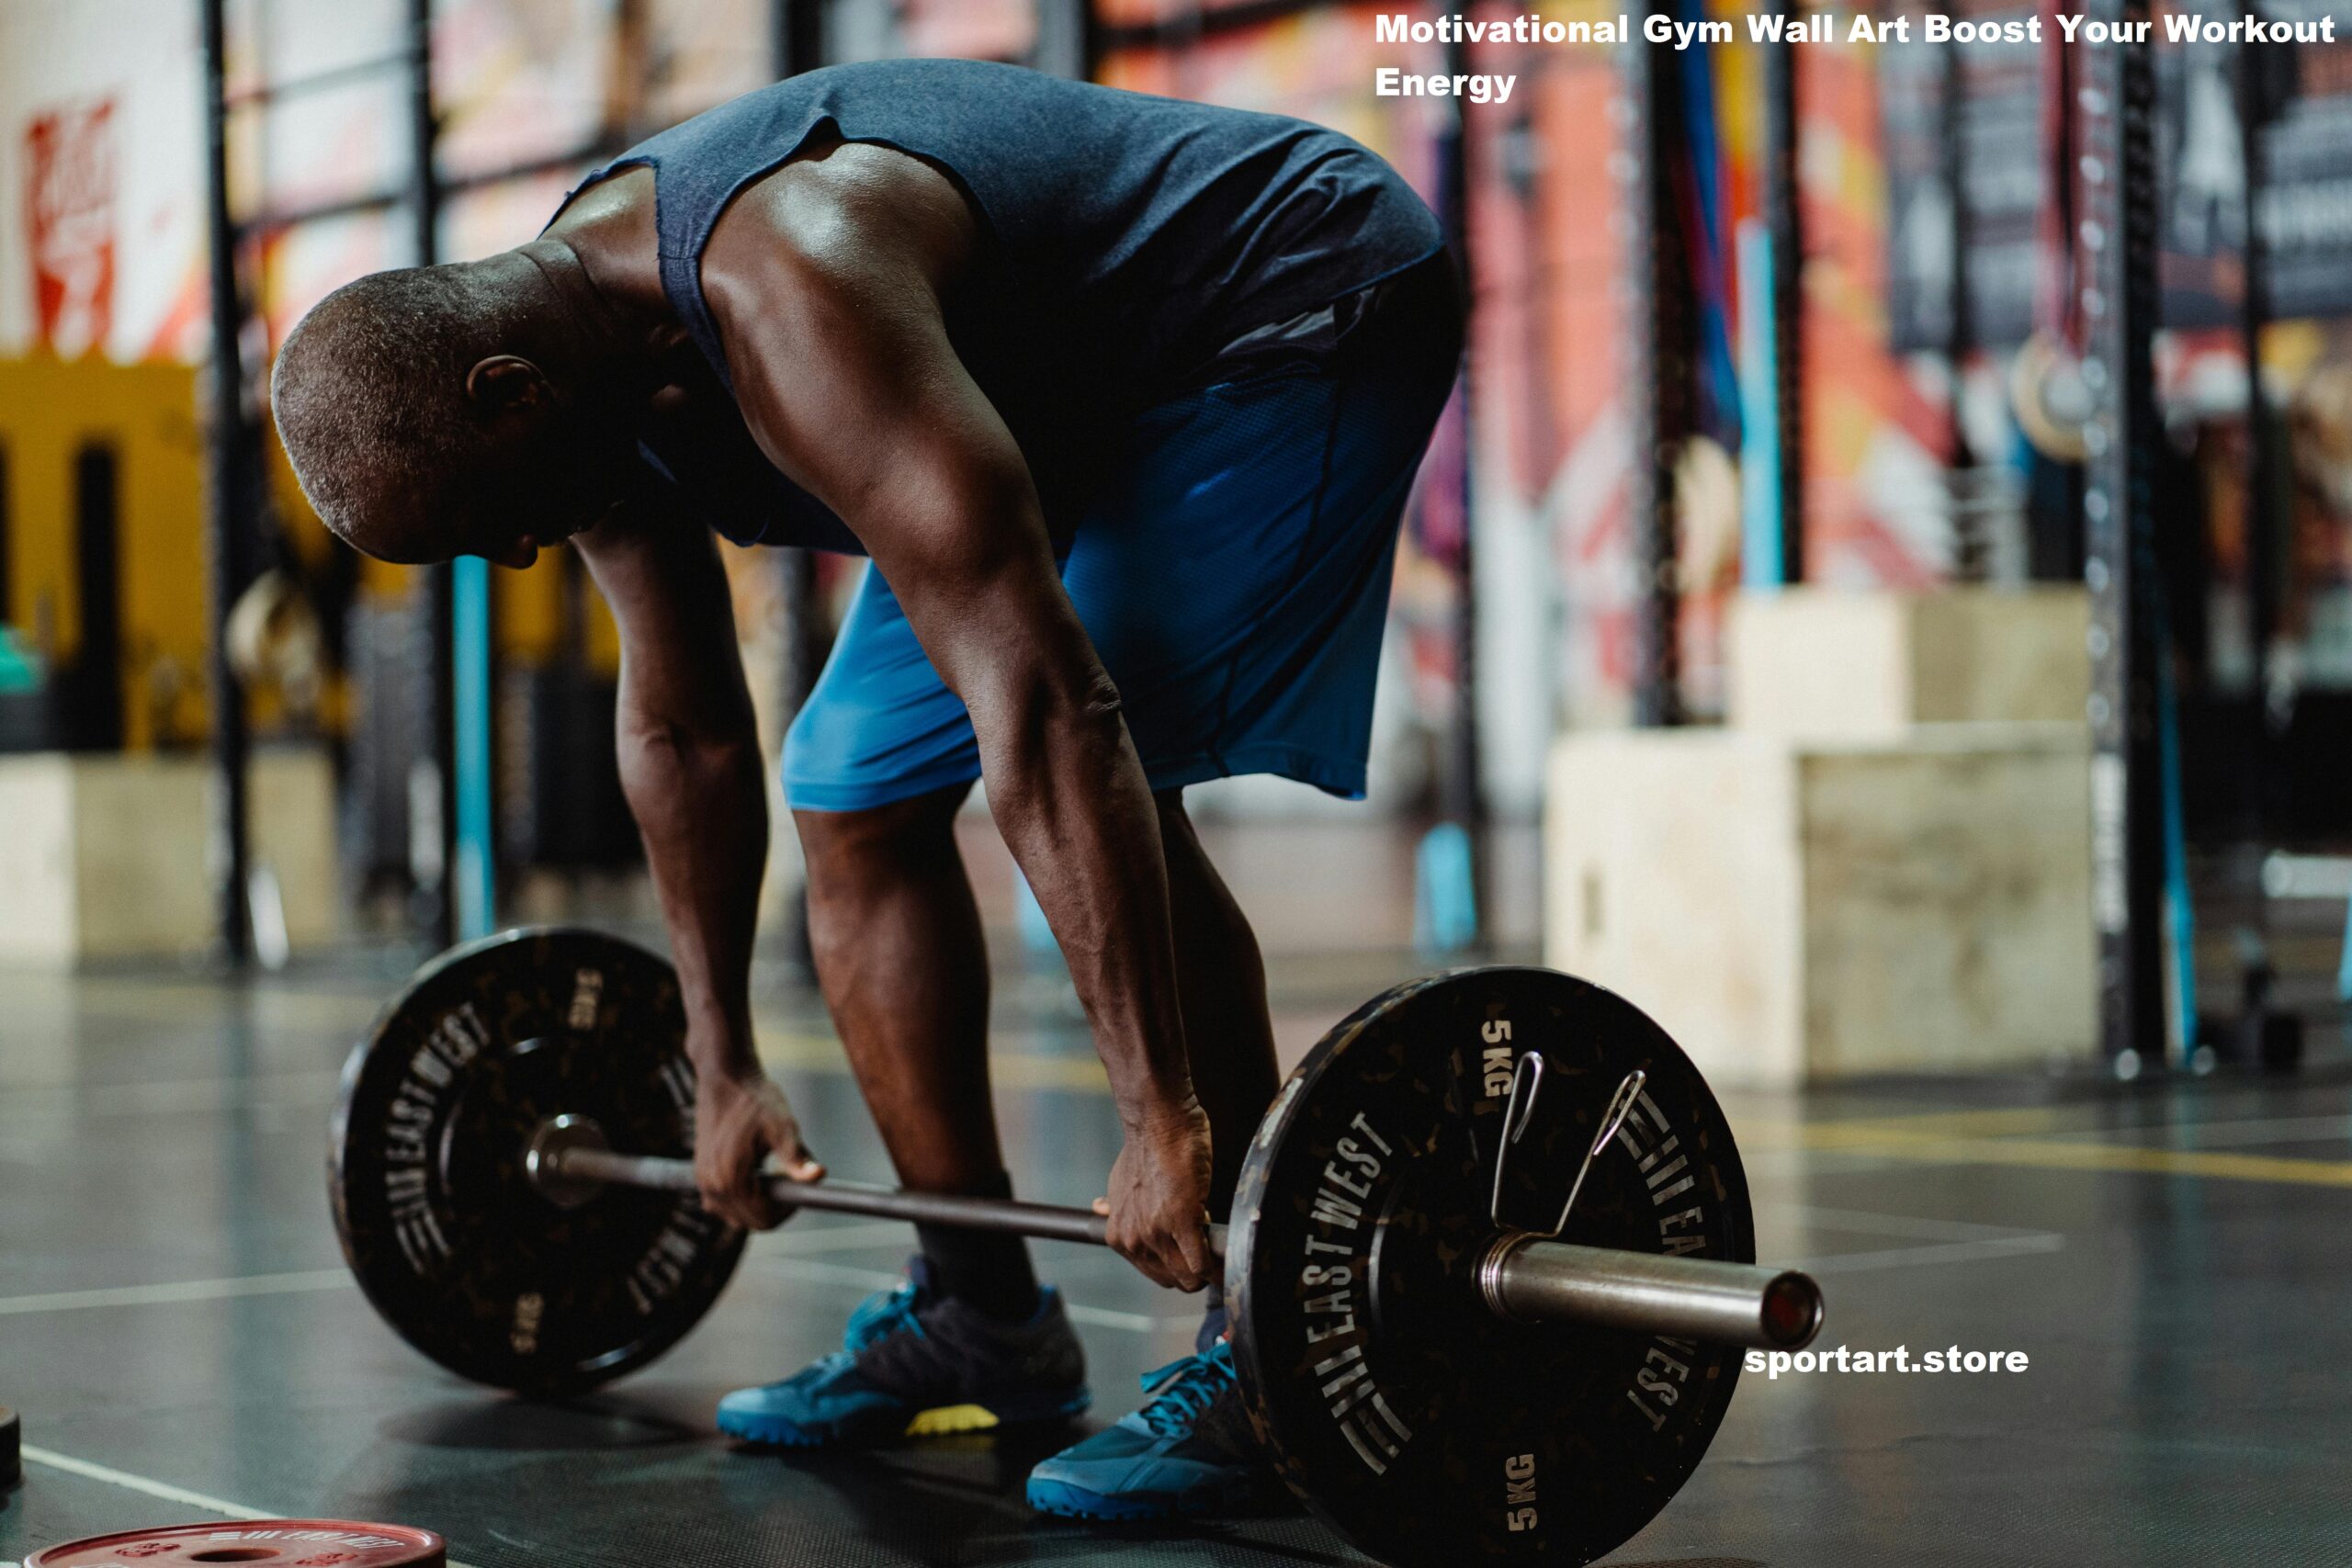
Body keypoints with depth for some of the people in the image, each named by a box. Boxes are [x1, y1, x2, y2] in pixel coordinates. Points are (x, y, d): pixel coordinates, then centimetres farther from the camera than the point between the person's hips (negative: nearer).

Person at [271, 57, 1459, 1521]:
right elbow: (685, 730, 5)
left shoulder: (789, 309, -38)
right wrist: (725, 1069, 10)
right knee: (851, 791, 4)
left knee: (1110, 764, -26)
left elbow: (1040, 708, -42)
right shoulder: (569, 352, -9)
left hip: (1302, 316, -9)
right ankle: (982, 1320, 13)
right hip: (1082, 398, 9)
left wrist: (1164, 1117, -42)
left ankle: (1263, 1359, -15)